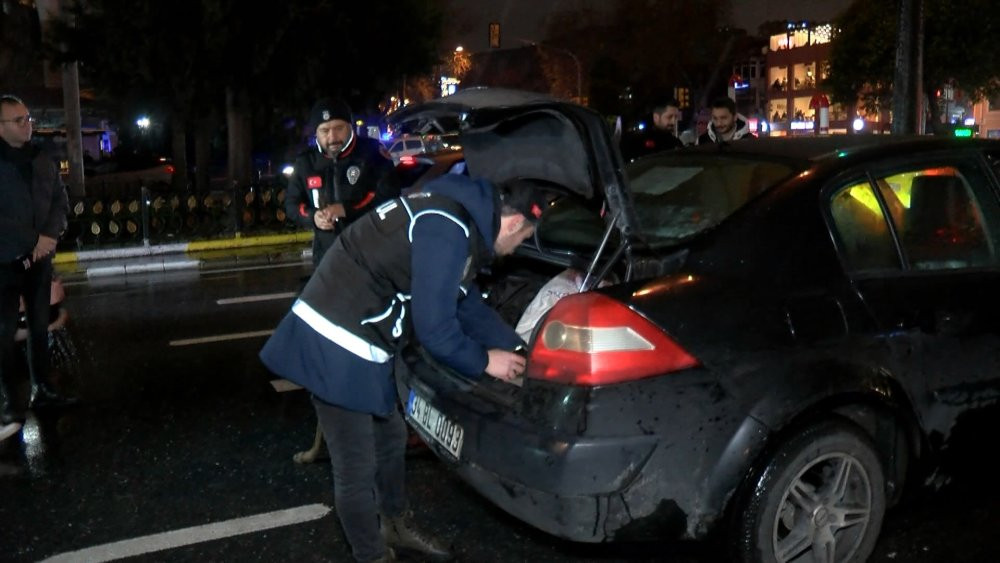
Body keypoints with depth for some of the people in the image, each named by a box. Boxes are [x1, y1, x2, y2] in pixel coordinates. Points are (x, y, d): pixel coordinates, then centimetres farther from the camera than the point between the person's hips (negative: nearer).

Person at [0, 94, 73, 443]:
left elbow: (60, 201, 7)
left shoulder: (43, 161, 7)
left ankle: (41, 390, 21)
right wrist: (32, 242, -15)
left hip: (39, 258, 5)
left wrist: (49, 235, -10)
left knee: (40, 325, 11)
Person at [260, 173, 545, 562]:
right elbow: (434, 328, -21)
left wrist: (516, 349, 20)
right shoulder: (448, 231, -22)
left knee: (391, 439, 25)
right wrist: (484, 361, -4)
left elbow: (466, 301, 21)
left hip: (352, 343, 11)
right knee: (357, 470, 4)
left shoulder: (461, 217, 11)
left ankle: (395, 527, 46)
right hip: (335, 347, -11)